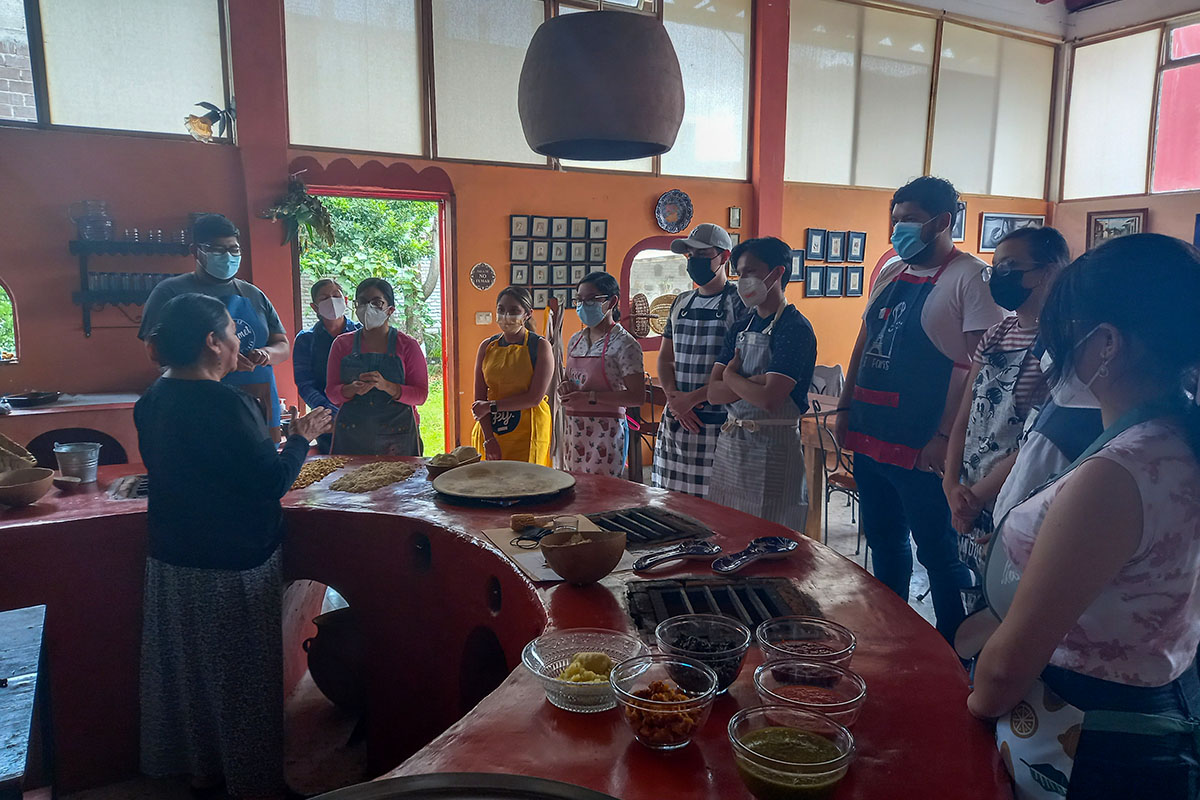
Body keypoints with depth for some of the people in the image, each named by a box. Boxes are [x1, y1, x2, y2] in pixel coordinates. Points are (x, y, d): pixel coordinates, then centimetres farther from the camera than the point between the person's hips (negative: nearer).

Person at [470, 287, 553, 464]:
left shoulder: (540, 346, -4)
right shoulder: (487, 347, 7)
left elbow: (535, 397, -12)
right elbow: (479, 398, 3)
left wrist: (491, 406, -9)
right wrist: (489, 439, -9)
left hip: (527, 432, -3)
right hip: (489, 429, 3)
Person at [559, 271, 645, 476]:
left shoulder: (624, 343, -9)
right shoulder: (575, 340, 13)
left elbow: (637, 396, -14)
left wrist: (590, 397, -19)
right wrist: (565, 387, 1)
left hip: (606, 430, -7)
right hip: (574, 429, 7)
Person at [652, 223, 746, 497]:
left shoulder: (740, 302, -6)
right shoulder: (681, 303, 15)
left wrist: (691, 398, -14)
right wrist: (674, 399, -2)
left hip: (718, 423, -6)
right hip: (676, 420, 6)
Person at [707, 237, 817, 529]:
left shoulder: (795, 328, -11)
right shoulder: (741, 326, 12)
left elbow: (768, 399, -22)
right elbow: (714, 393, 5)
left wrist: (732, 377, -4)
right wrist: (753, 382, -12)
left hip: (773, 447, -7)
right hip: (730, 442, 7)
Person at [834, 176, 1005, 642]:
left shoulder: (970, 277, -11)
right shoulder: (890, 273, 13)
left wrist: (946, 437, -21)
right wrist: (845, 408, 13)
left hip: (922, 449, -8)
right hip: (869, 438, 8)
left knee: (938, 551, 5)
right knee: (883, 539, 19)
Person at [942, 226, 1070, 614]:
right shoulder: (997, 335, 11)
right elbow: (964, 418, 9)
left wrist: (976, 495, -12)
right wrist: (952, 487, -3)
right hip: (970, 508, 7)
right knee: (972, 615, 17)